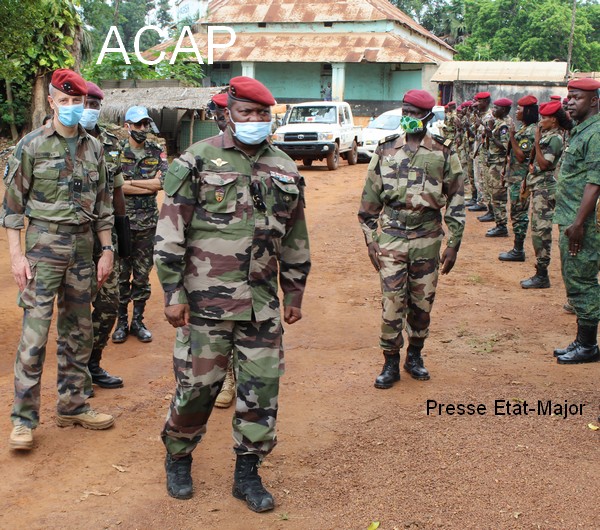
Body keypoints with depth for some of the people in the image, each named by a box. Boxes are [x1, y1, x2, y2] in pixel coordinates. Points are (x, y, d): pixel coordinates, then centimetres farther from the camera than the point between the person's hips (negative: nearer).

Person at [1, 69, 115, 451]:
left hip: (83, 247, 5)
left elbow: (103, 204, 13)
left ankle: (72, 405, 24)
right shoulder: (31, 146, -4)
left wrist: (107, 250, 8)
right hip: (44, 245, -4)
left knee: (79, 332, 11)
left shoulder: (93, 148, 9)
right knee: (35, 334, -6)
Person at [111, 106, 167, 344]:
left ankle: (138, 321, 20)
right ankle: (121, 322, 17)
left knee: (142, 275, 9)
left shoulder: (157, 152, 5)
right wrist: (149, 184, -12)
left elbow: (164, 182, -10)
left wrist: (129, 182, -12)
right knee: (121, 274, 5)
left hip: (147, 223, 2)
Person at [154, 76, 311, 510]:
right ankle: (178, 459, 30)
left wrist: (295, 294, 16)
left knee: (262, 386, 6)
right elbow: (170, 233, -6)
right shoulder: (197, 162, -4)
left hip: (263, 304, 4)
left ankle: (248, 473, 23)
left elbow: (295, 239, 16)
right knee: (197, 384, 4)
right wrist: (173, 293, -9)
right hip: (207, 300, -4)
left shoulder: (286, 170, 9)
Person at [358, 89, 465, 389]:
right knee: (391, 302, -3)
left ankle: (415, 356, 28)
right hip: (391, 236, 0)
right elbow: (370, 198, 8)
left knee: (422, 301, 9)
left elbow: (456, 201, 5)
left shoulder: (443, 154, 3)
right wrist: (370, 239, 5)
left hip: (428, 238, 1)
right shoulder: (386, 150, 5)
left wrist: (453, 244, 1)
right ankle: (391, 364, 10)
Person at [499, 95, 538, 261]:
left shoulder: (530, 131, -17)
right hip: (515, 177, 10)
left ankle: (518, 251, 1)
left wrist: (512, 137, -22)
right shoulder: (524, 129, 14)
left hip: (520, 179, -10)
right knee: (517, 214, 13)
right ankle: (517, 248, 19)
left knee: (519, 214, -5)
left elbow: (521, 156, -22)